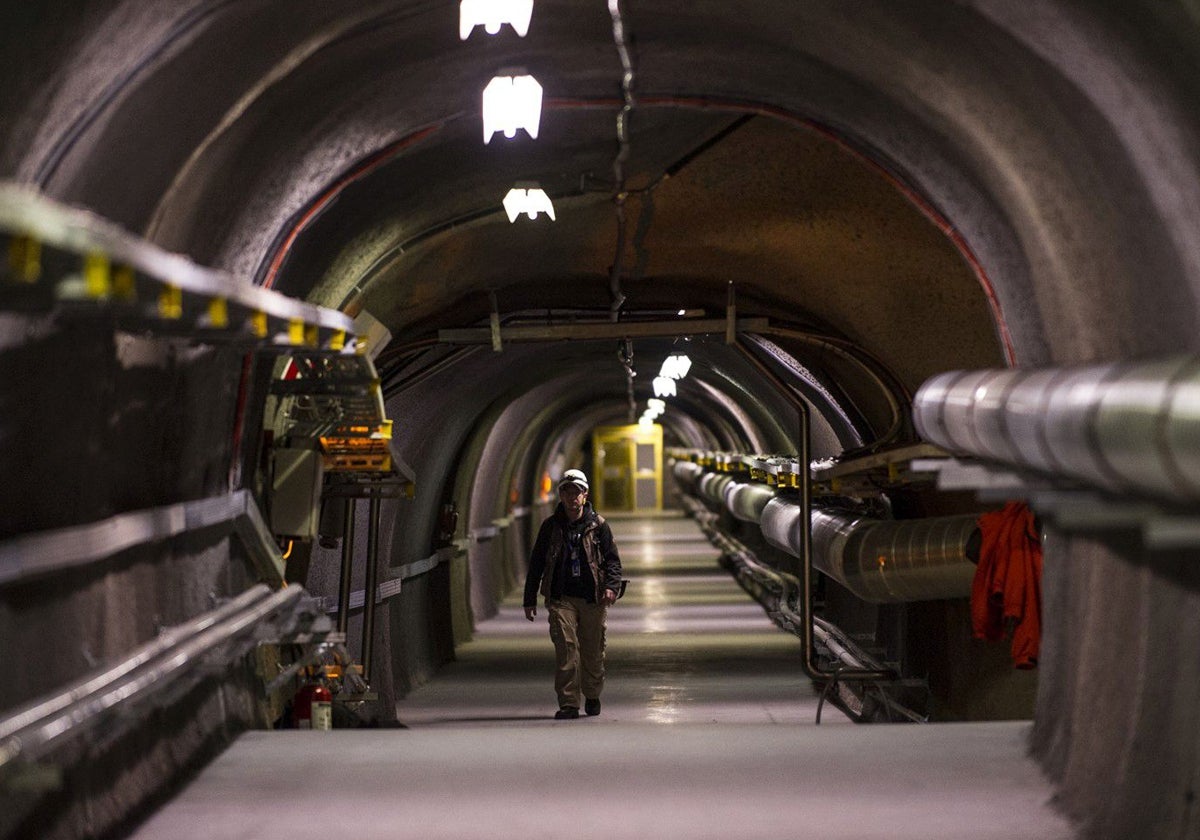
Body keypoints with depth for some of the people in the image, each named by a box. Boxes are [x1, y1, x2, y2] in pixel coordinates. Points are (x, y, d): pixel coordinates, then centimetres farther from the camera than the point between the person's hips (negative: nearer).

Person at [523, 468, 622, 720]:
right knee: (566, 649, -12)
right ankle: (568, 704, -10)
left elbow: (612, 559, 4)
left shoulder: (598, 525, 5)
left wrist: (611, 586, -13)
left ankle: (593, 696, 30)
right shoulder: (550, 526, 7)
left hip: (593, 598, 0)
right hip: (561, 598, 0)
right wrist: (530, 600, 10)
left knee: (593, 650, 7)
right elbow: (536, 563, 12)